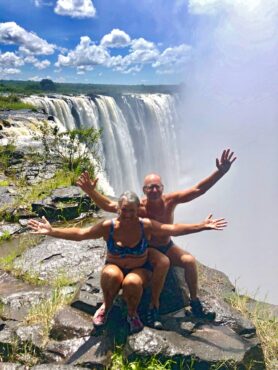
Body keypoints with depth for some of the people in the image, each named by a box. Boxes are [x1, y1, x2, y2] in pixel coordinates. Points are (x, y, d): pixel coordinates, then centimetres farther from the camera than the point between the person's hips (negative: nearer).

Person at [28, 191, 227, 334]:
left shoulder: (146, 226, -17)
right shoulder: (108, 226, -17)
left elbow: (174, 229, -18)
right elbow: (79, 233, -19)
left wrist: (202, 226, -24)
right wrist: (52, 231, -29)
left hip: (140, 269, 0)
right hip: (115, 267, 0)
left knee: (132, 283, -35)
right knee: (111, 275, -35)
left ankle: (132, 313, 0)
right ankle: (106, 307, -2)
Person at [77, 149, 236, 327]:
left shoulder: (170, 200, -16)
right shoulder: (138, 207, -22)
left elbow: (198, 189, -20)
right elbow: (109, 205, -28)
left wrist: (221, 172, -28)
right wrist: (91, 192, -44)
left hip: (168, 246, 4)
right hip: (146, 249, -3)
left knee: (190, 260, -20)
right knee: (162, 262, -34)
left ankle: (195, 303, 2)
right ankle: (154, 307, -18)